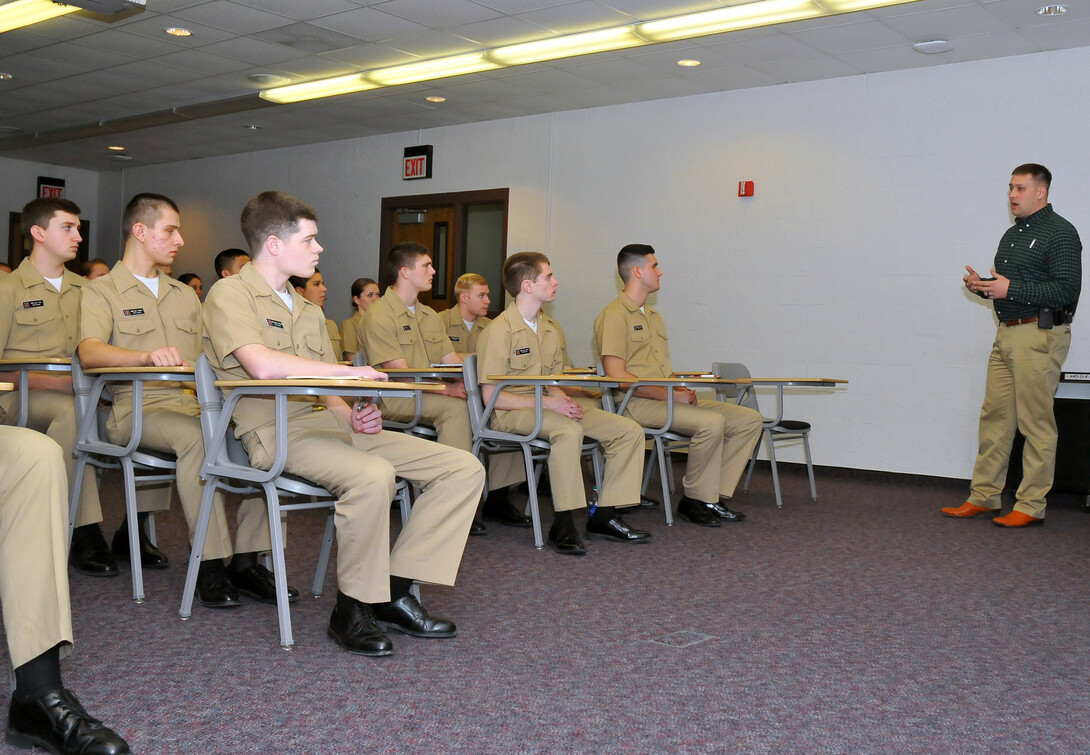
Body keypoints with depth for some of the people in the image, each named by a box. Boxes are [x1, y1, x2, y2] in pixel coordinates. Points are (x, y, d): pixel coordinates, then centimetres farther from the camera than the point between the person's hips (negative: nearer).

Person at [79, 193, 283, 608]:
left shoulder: (185, 294, 25)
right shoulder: (101, 291, 5)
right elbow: (90, 352, -14)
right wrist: (147, 355, -33)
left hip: (193, 404, 5)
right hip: (137, 408, -5)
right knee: (196, 435, -36)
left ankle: (245, 561, -20)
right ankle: (210, 566, -32)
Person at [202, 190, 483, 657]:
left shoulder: (308, 310, 25)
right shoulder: (231, 295, -2)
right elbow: (262, 364, -21)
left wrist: (353, 418, -3)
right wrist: (352, 371, -12)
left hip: (326, 423, 8)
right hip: (276, 430, -8)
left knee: (464, 468, -6)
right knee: (373, 475, -38)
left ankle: (394, 591, -5)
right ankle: (351, 611, -17)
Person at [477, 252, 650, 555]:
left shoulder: (552, 329, 14)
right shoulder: (498, 331, -10)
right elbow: (491, 396, -14)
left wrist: (566, 401, -9)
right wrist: (548, 402, -20)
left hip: (553, 407, 8)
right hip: (513, 411, -8)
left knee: (630, 430, -7)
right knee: (569, 430, -38)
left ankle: (604, 516, -4)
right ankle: (562, 525, -29)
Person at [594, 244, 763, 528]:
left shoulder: (654, 315, 23)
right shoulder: (614, 315, -7)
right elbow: (616, 376, -16)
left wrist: (682, 389, 2)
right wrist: (670, 394, -17)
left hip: (667, 397, 9)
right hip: (637, 403, -9)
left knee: (749, 419, -3)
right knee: (712, 422, -31)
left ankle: (715, 497, -4)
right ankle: (695, 501, -13)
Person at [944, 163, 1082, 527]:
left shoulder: (1060, 233, -7)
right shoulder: (1012, 234, 20)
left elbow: (1067, 290, -16)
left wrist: (1010, 289, -20)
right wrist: (982, 286, 7)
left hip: (1040, 336, -9)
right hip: (1006, 334, 9)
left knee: (1036, 422, -4)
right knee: (994, 417, 8)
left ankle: (1031, 506, 3)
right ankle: (984, 497, 14)